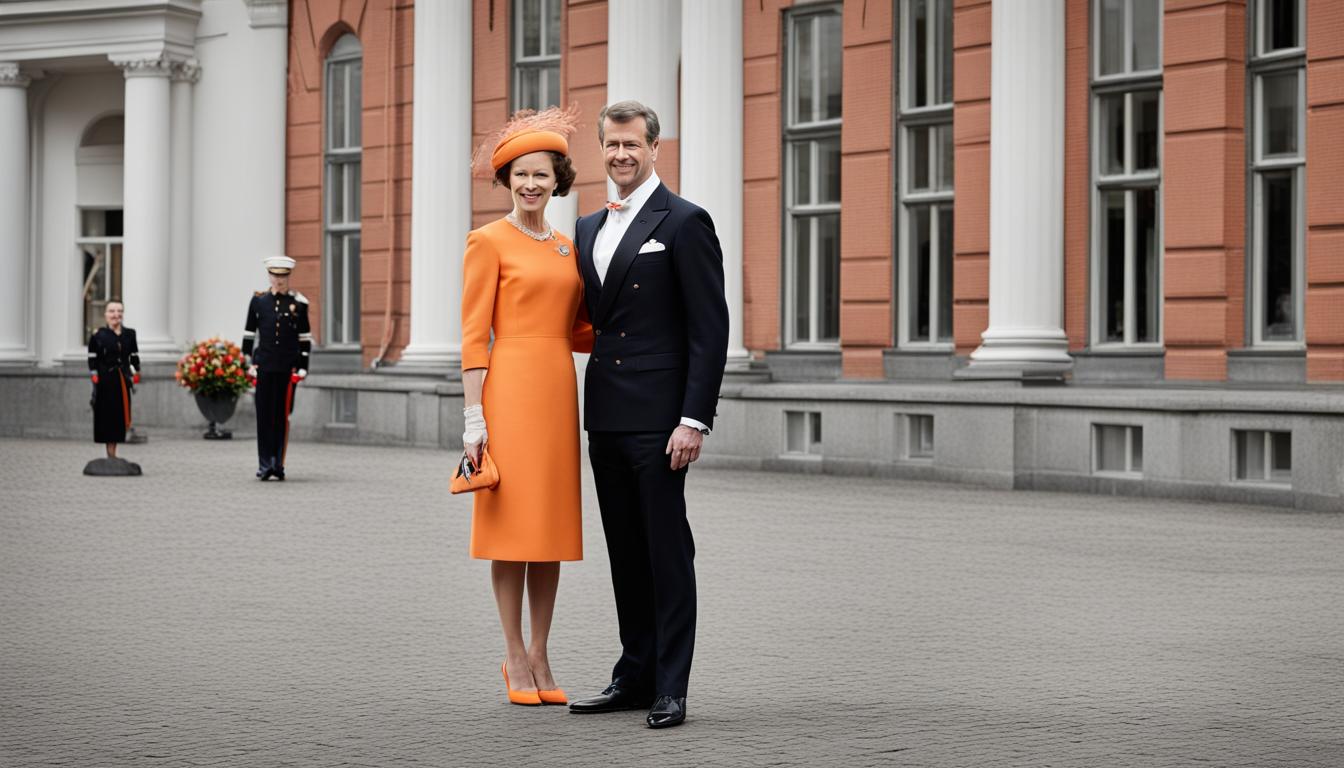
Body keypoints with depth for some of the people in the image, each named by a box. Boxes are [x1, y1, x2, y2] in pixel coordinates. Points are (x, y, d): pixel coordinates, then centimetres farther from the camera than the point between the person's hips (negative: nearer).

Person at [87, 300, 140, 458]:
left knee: (120, 415, 6)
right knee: (107, 415, -2)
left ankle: (113, 453, 14)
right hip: (105, 381, -4)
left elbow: (134, 358, 11)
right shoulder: (98, 335, -5)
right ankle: (110, 454, 1)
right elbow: (92, 360, -5)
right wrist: (94, 379, -10)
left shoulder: (130, 334, 6)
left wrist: (135, 377, 7)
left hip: (123, 381, 4)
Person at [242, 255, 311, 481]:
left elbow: (305, 338, 5)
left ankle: (278, 464, 7)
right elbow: (249, 334, 9)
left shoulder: (299, 303, 4)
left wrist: (303, 367, 0)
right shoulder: (258, 300, 6)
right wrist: (248, 363, 1)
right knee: (264, 415, -1)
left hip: (288, 368, 0)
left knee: (282, 416, 1)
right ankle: (264, 465, 0)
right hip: (264, 366, 1)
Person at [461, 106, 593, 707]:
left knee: (553, 524, 7)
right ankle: (515, 657, 5)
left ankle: (540, 656, 14)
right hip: (509, 388, -6)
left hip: (558, 391, 6)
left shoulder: (568, 249, 16)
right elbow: (473, 334, -6)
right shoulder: (489, 241, -2)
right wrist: (474, 415, -12)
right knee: (512, 523, -2)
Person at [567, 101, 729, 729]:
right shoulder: (589, 229, 16)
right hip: (605, 417, 7)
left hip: (658, 416, -7)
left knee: (668, 552, -4)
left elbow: (710, 330, -10)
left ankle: (671, 689, -1)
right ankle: (635, 676, 20)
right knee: (625, 553, 12)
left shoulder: (685, 223, -6)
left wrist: (694, 419, -17)